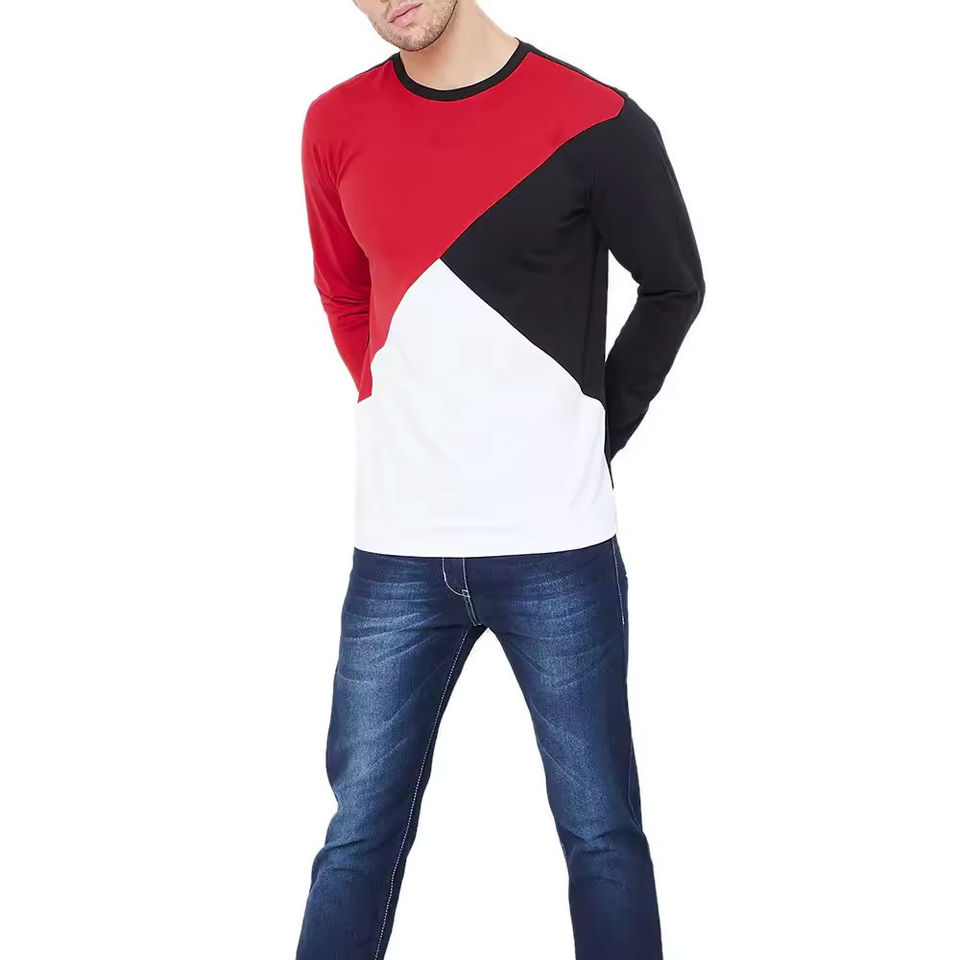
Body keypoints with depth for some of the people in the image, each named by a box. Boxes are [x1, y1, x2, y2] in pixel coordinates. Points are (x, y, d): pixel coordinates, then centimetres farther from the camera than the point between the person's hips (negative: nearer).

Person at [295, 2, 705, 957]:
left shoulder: (594, 124, -7)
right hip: (396, 553, 3)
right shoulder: (336, 126, 5)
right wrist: (405, 425, 13)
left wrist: (589, 432, 5)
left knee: (601, 833, 7)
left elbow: (674, 287, 5)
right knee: (358, 838, 8)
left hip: (557, 547, -2)